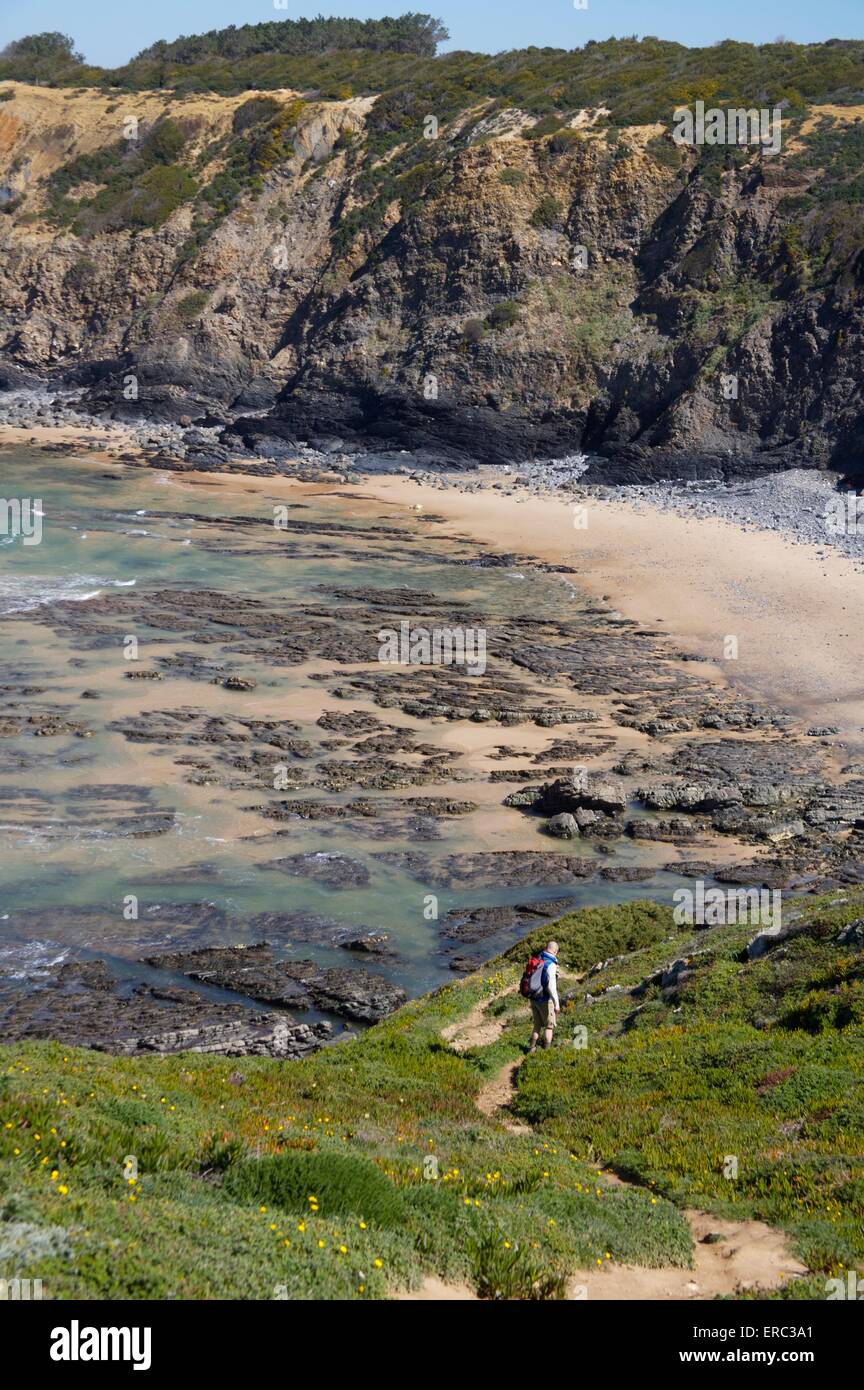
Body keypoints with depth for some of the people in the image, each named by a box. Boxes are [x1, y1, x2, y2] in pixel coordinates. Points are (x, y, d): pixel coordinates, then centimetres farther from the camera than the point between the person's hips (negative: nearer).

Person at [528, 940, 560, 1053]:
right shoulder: (551, 965, -18)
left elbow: (530, 980, 13)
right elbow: (551, 986, -24)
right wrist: (556, 1004, -19)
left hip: (534, 999, 6)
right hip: (545, 1000, -6)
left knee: (537, 1025, 19)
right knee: (549, 1026, 7)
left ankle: (532, 1048, 20)